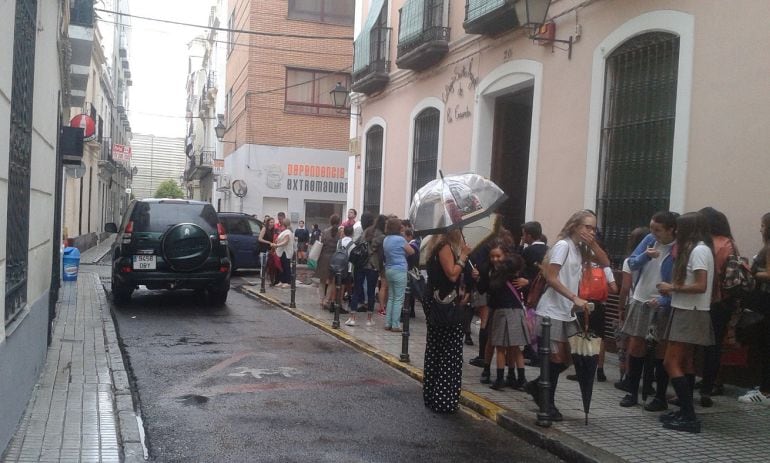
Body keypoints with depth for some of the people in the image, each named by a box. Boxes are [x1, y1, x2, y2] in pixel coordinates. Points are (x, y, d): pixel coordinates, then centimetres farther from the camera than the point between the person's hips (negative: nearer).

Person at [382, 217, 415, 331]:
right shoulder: (400, 239, -13)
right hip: (399, 271, -8)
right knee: (398, 299, -2)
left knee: (391, 298, 13)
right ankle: (395, 325, -2)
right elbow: (411, 252, -3)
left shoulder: (386, 239, 9)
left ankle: (388, 323, 14)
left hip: (389, 270, 8)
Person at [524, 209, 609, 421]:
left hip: (568, 313, 8)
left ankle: (536, 386, 28)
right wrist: (576, 298, -27)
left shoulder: (579, 249, 13)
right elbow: (551, 278, -21)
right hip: (552, 312, -8)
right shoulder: (563, 245, -13)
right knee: (557, 358, -3)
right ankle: (548, 403, 12)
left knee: (566, 358, 10)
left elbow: (605, 263, 11)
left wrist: (593, 244, -4)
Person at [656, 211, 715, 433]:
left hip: (690, 314, -10)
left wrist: (672, 288, -14)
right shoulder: (696, 249, 15)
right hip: (688, 313, 10)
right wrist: (674, 288, 2)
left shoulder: (699, 250, -15)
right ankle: (685, 412, 18)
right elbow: (691, 282, 13)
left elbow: (701, 286, -22)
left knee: (671, 363, -11)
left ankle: (689, 417, -11)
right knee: (685, 364, 12)